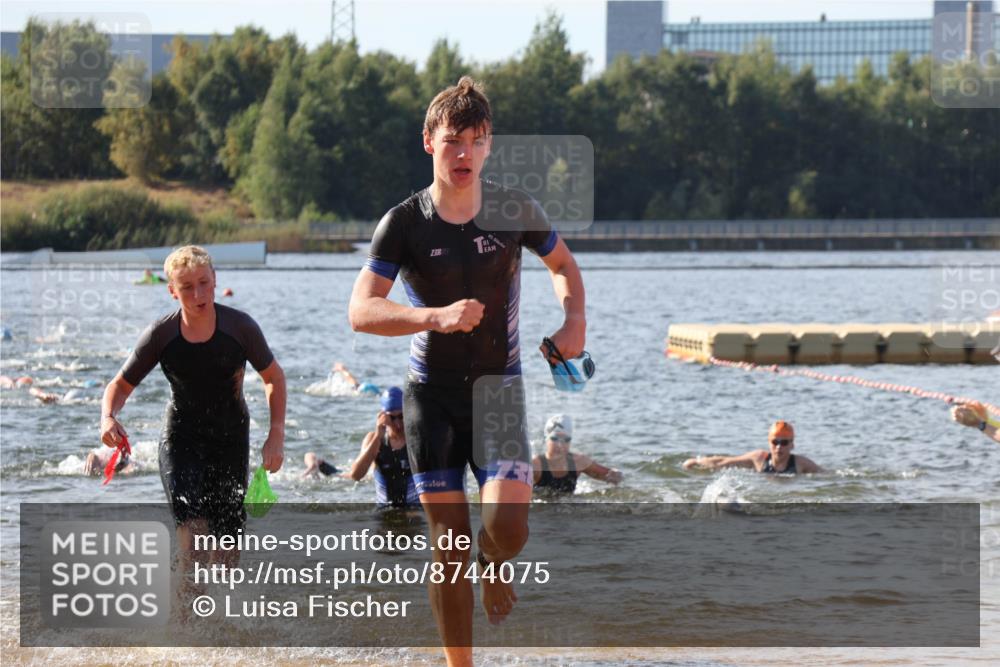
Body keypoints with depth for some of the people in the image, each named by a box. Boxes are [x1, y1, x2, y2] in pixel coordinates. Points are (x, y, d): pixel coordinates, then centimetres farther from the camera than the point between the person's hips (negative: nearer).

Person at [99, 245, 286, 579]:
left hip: (231, 442, 1)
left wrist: (276, 435, -7)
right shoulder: (161, 335, -12)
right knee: (191, 526, -24)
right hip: (181, 441, -1)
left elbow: (273, 377, 2)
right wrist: (108, 417, -22)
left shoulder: (239, 326, -13)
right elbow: (122, 384, -1)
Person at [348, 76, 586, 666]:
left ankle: (494, 569, 22)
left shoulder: (515, 211, -3)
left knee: (507, 523, -16)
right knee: (449, 540, -2)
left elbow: (563, 264, 16)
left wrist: (574, 319, -2)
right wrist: (438, 316, -32)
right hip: (432, 395, -1)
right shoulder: (404, 223, -9)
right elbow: (361, 312, -17)